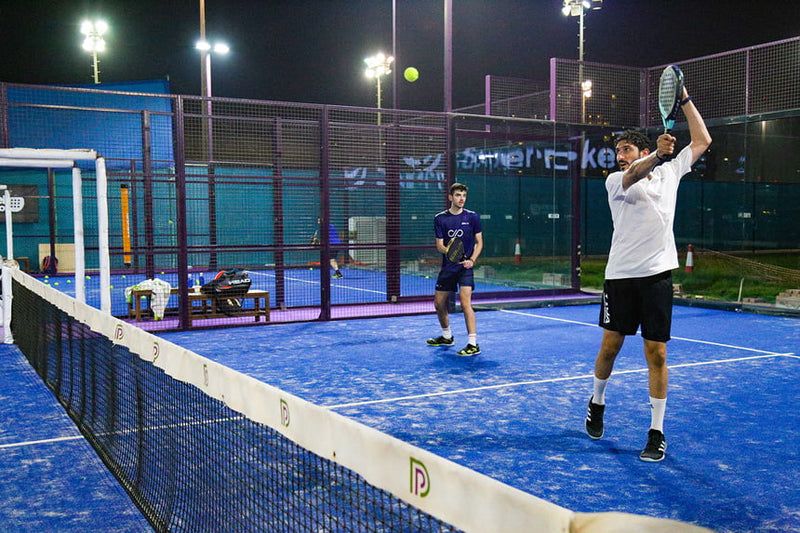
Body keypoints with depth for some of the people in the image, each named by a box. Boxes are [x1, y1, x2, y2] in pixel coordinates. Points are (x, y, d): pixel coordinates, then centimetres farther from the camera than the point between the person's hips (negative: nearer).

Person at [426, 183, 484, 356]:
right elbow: (439, 244, -2)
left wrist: (471, 260, -12)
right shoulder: (440, 218, 1)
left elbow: (479, 242, 4)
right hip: (447, 267, 4)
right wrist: (449, 251, -24)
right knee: (439, 304, 11)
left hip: (465, 266, -3)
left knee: (465, 303, -17)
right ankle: (447, 337, 36)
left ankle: (473, 345, -13)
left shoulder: (472, 217, -1)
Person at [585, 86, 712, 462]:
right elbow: (632, 177, -20)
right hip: (620, 275, -1)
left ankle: (657, 433, 7)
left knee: (656, 353, -1)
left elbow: (702, 141, 15)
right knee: (610, 345, 6)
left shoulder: (669, 172, 12)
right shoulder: (615, 180, 3)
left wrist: (684, 99, 11)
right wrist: (658, 155, -38)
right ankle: (596, 403, 32)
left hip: (657, 275, 1)